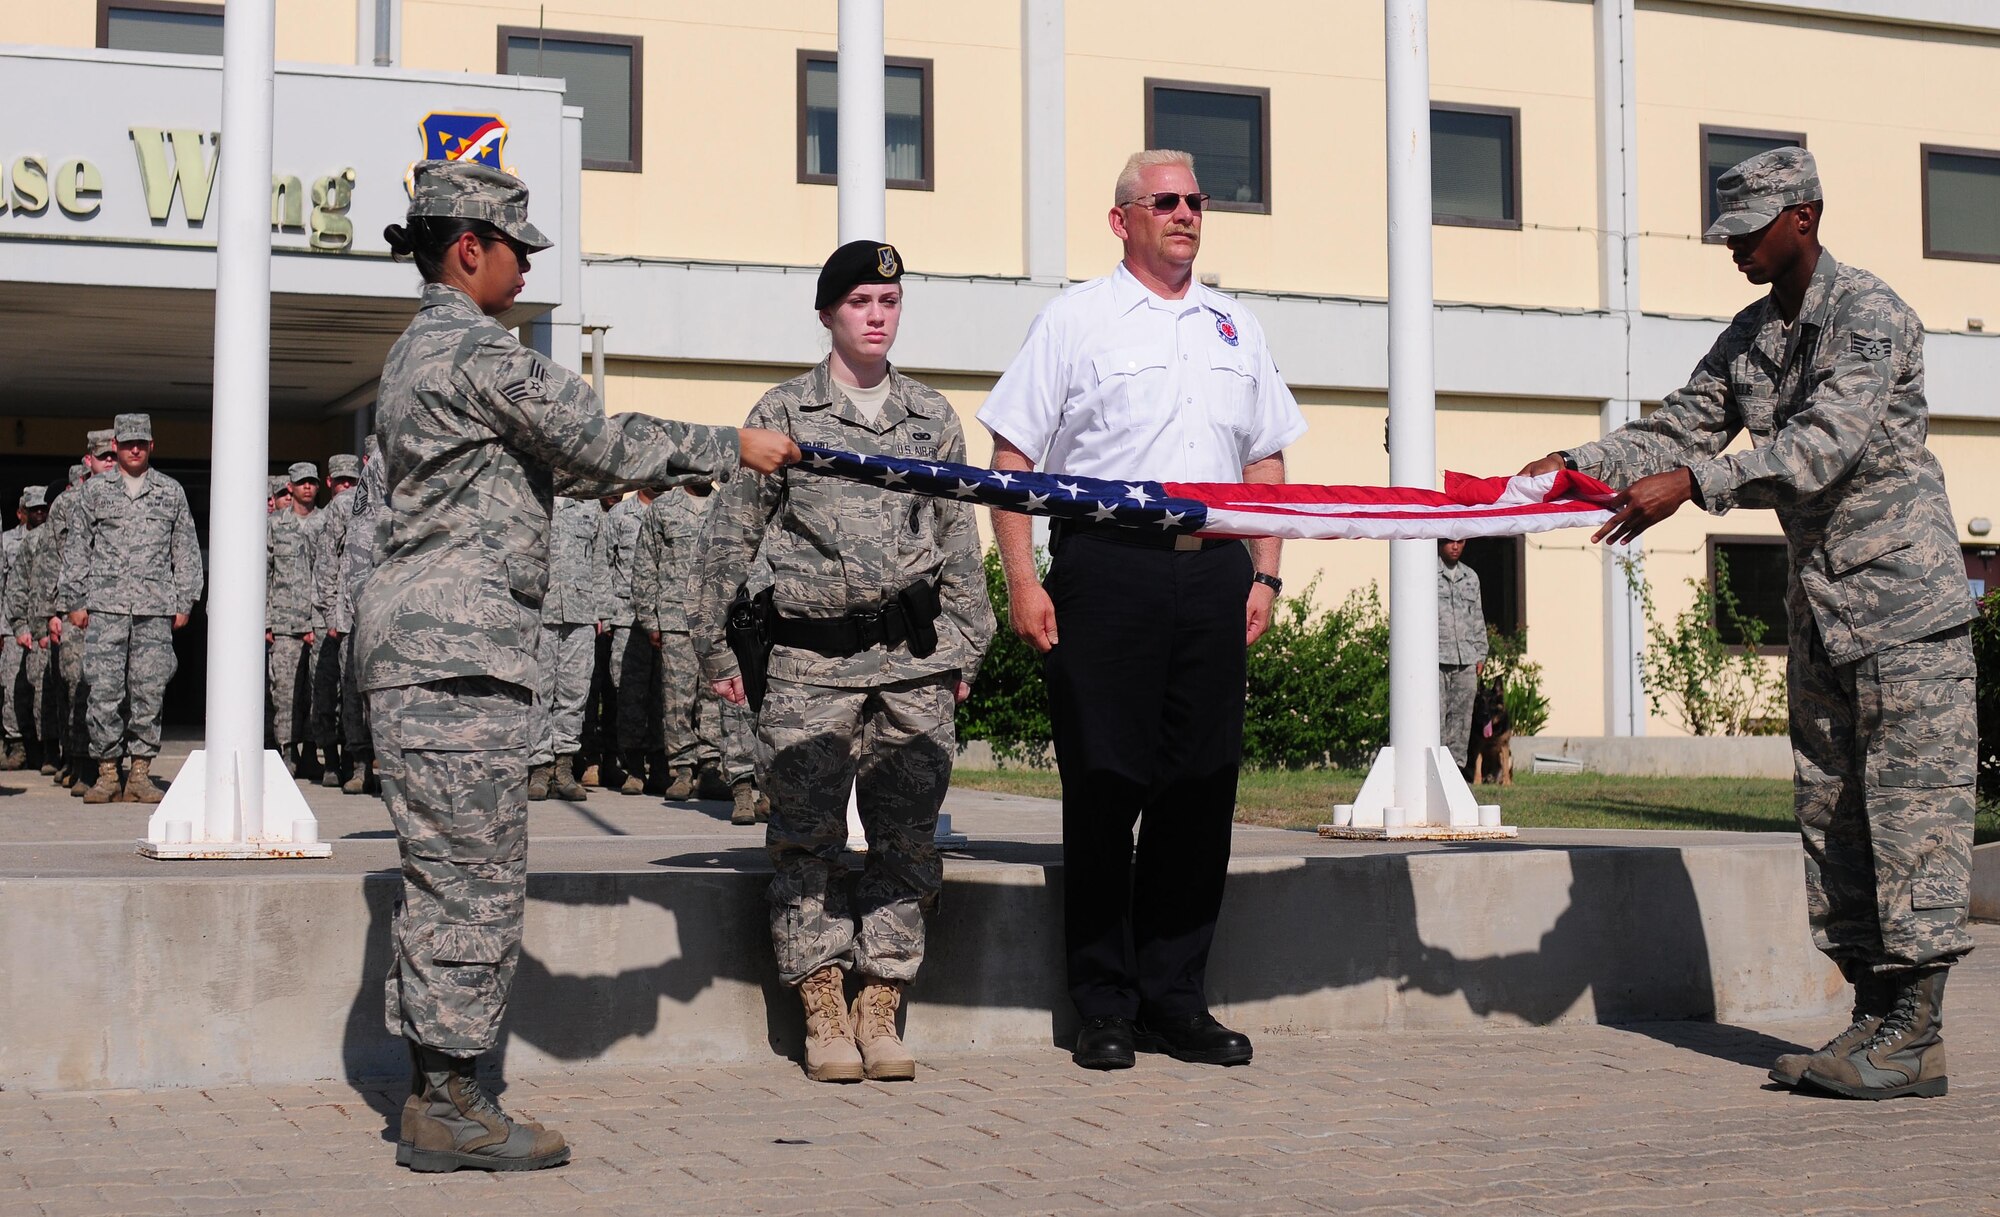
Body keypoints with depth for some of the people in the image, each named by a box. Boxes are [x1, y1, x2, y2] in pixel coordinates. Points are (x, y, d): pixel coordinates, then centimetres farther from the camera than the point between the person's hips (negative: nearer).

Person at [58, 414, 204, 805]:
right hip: (106, 605, 0)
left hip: (155, 609, 1)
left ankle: (141, 772, 5)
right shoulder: (96, 490, 11)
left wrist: (184, 602, 7)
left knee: (150, 690, 0)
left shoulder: (171, 492, 12)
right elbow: (77, 548, 12)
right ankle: (106, 772, 2)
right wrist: (75, 600, 5)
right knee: (104, 689, -4)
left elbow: (186, 550, 14)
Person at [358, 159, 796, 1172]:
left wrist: (655, 466, 27)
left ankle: (433, 1093, 15)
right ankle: (449, 1107, -2)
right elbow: (597, 440, -12)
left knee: (448, 880, 11)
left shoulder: (422, 350, 22)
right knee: (476, 878, -7)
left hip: (422, 646, 11)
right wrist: (730, 447, -2)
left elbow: (542, 464, 27)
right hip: (454, 649, -10)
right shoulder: (475, 350, -11)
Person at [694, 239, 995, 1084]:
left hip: (914, 658, 3)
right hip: (812, 661, -3)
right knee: (808, 835, -3)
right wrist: (714, 645, 3)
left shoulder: (933, 417, 14)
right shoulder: (783, 412, 5)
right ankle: (823, 1011, 5)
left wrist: (965, 649, 12)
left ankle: (879, 1008, 10)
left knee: (907, 833, 2)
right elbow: (731, 531, 6)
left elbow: (960, 539, 16)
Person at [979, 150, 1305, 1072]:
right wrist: (1022, 583, -9)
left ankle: (1175, 997, 16)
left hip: (1214, 573, 5)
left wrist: (1264, 576, 10)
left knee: (1202, 785, 5)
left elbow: (1266, 461, 21)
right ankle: (1103, 1006, 8)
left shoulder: (1235, 329, 18)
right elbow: (1012, 457, -1)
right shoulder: (1076, 319, 4)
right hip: (1107, 569, -4)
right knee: (1104, 785, -1)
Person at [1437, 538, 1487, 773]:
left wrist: (1481, 655, 16)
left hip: (1466, 660, 5)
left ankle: (1456, 767, 8)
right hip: (1434, 659, -5)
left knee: (1462, 716, 3)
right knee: (1435, 717, -10)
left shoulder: (1471, 577, 19)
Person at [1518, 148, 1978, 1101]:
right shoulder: (1751, 335, 12)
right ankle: (1874, 1015, 13)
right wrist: (1578, 465, -7)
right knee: (1830, 810, 7)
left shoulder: (1869, 315, -13)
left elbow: (1829, 443, -26)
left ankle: (1916, 1035, -6)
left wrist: (1693, 483, -36)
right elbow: (1680, 428, 10)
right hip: (1820, 603, 9)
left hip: (1905, 600, -8)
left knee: (1912, 807, -8)